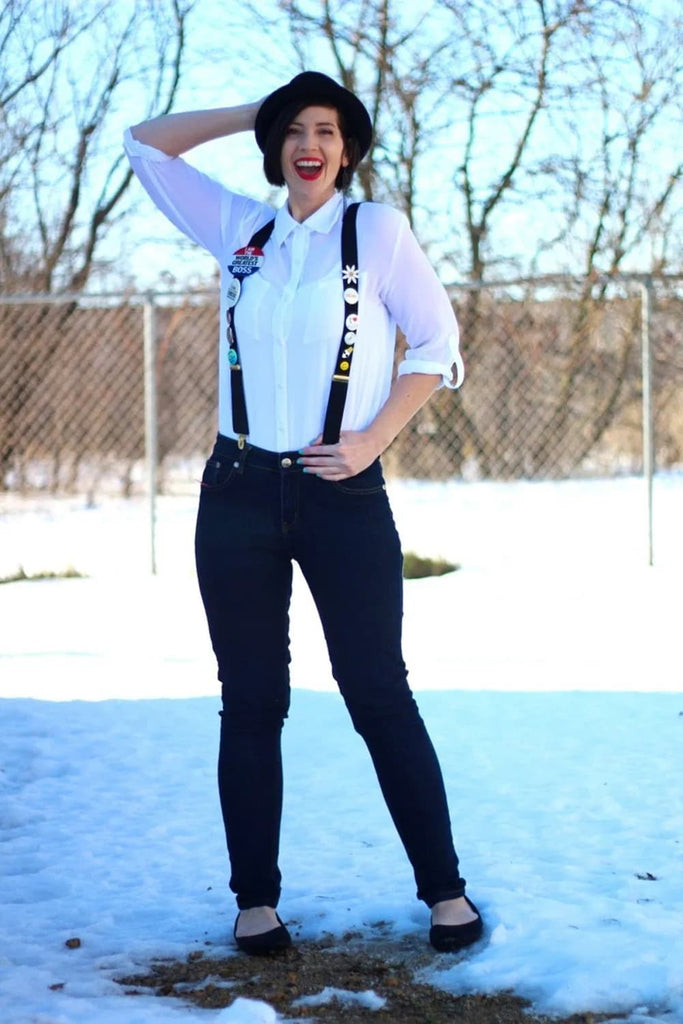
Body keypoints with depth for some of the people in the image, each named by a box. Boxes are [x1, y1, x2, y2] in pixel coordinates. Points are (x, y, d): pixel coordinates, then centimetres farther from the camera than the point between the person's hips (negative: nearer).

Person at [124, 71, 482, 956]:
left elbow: (437, 341, 2)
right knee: (251, 703, 5)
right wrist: (255, 111, 11)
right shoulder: (241, 230, 9)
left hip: (342, 493, -3)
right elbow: (146, 145, 15)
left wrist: (373, 439, -6)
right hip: (241, 493, 3)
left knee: (379, 695, -3)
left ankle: (444, 889, 6)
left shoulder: (376, 230, 1)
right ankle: (256, 899, 13)